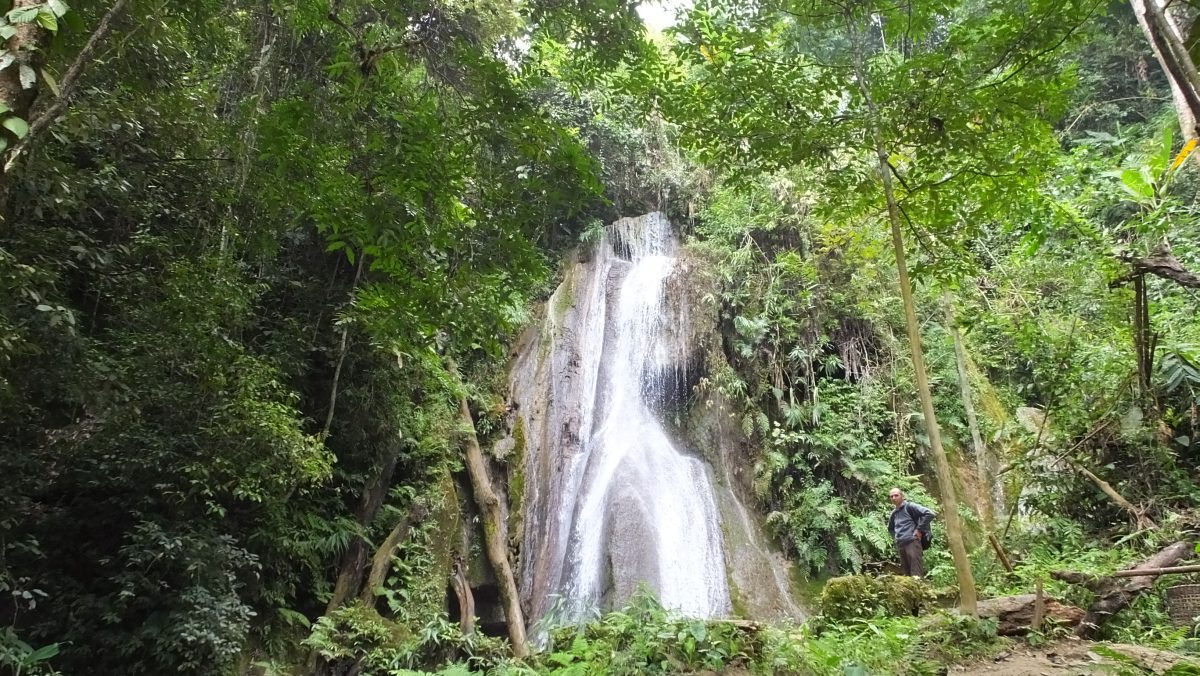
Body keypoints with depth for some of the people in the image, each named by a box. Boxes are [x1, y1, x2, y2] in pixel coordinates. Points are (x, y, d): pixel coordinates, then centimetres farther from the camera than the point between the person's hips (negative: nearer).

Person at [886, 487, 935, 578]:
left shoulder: (909, 506, -1)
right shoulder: (893, 513, 21)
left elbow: (929, 514, -13)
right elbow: (890, 528, 41)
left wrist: (919, 529, -12)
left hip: (912, 542, -8)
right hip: (900, 545, 8)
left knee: (916, 575, -15)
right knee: (907, 574, 6)